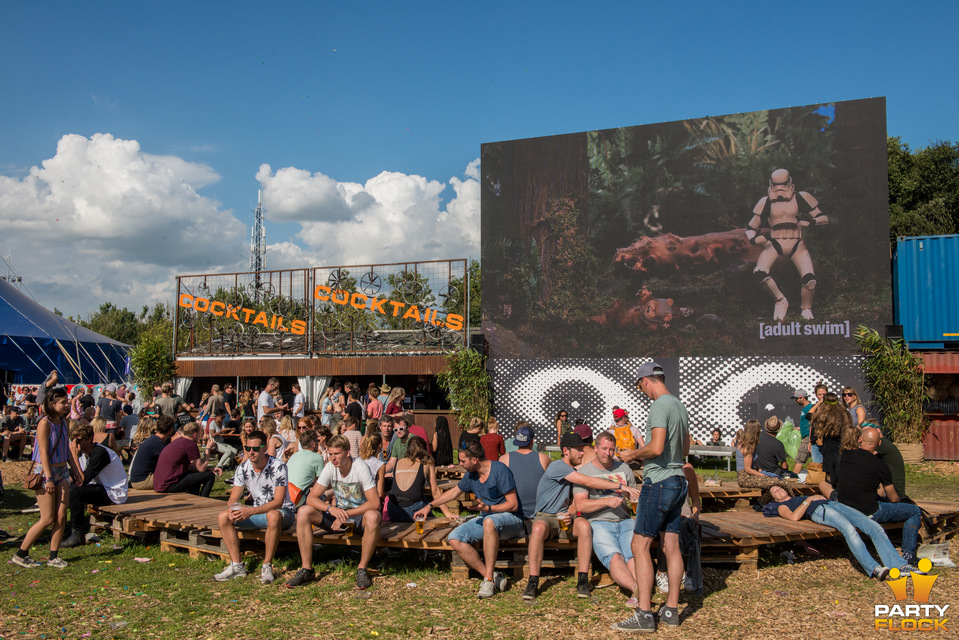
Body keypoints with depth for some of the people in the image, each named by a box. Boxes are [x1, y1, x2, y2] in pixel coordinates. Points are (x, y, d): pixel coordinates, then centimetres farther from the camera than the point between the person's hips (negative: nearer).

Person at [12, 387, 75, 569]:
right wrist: (48, 478, -20)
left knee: (61, 517, 2)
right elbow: (44, 453, -17)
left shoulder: (63, 421, 9)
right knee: (47, 519, -4)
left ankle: (53, 557, 10)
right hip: (45, 472, -7)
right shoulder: (45, 423, -13)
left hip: (62, 472, 7)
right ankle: (21, 554, 11)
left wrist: (75, 469, 19)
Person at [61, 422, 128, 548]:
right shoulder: (83, 452, 6)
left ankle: (78, 535, -15)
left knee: (75, 492, -25)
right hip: (102, 488, 9)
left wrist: (75, 456, -26)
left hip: (114, 494, -9)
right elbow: (79, 479, 4)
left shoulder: (100, 453, -21)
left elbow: (83, 481, -27)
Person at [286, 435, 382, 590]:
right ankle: (306, 569, -13)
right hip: (339, 513, 4)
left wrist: (346, 514, -27)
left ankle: (362, 569, -21)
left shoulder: (361, 469, -18)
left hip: (360, 515, -4)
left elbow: (375, 503, -24)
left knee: (373, 517, -39)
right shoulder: (330, 468, -6)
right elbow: (311, 498, -9)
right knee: (303, 512, -17)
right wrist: (331, 508, -29)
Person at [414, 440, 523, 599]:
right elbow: (454, 491, 27)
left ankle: (489, 579, -36)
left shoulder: (499, 470, -14)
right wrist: (429, 505, 28)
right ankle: (492, 576, -21)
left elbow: (513, 505, -16)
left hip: (510, 520, -8)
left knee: (489, 521, -42)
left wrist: (488, 508, -27)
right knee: (454, 539, -16)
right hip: (485, 518, 8)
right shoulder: (471, 475, 9)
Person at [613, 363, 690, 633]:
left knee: (640, 545, -6)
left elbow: (656, 448, -25)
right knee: (671, 546, 11)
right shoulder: (680, 406, 14)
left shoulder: (659, 406, -15)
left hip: (658, 482, -9)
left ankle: (644, 614, -7)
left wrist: (635, 454, -6)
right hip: (678, 481, 9)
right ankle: (671, 609, 16)